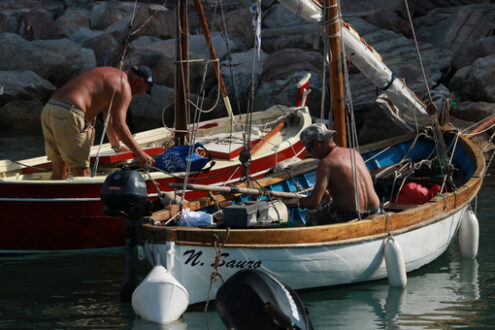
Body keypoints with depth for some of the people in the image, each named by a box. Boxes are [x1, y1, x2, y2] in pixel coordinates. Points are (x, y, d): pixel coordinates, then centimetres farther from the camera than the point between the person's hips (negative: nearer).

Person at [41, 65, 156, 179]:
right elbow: (118, 125, -9)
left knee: (59, 171, 12)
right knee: (82, 172, -7)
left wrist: (116, 145, 52)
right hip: (68, 115, -9)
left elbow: (108, 116, 41)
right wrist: (140, 154, -5)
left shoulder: (110, 74, 30)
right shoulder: (124, 87, 1)